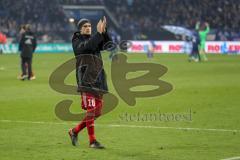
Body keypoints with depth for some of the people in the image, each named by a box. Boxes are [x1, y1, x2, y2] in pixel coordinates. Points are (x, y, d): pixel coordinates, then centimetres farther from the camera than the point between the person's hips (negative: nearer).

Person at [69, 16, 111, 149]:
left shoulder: (95, 39, 18)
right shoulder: (77, 41, 2)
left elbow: (108, 44, 1)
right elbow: (87, 46, -19)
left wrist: (104, 32, -15)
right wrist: (99, 33, -23)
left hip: (98, 79, 6)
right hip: (86, 79, -6)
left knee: (97, 111, 7)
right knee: (91, 109, -13)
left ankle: (75, 131, 21)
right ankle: (92, 141, -9)